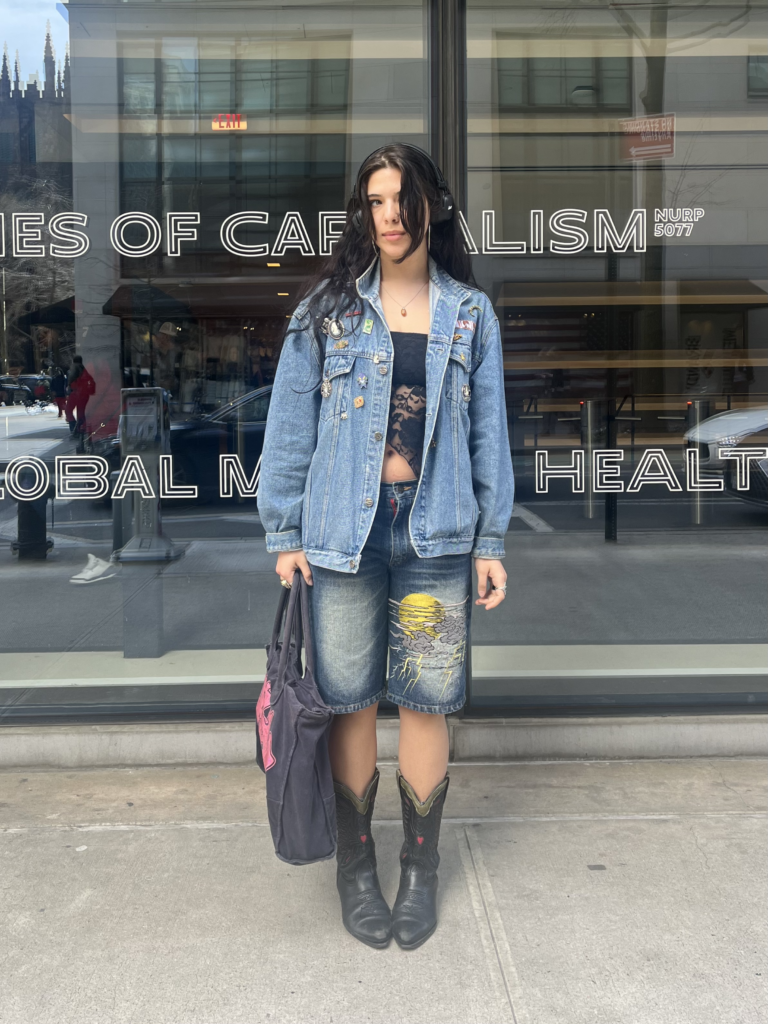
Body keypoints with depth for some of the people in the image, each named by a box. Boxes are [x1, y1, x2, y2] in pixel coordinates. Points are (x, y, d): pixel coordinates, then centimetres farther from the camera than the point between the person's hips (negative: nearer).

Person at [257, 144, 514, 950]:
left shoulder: (471, 315, 7)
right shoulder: (328, 308, 3)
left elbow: (488, 432, 9)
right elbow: (291, 424, 2)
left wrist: (491, 541, 6)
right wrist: (285, 535, -1)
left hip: (436, 532, 1)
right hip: (344, 530, -1)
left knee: (427, 700, 7)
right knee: (350, 700, 7)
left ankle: (420, 867, 26)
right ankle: (355, 862, 27)